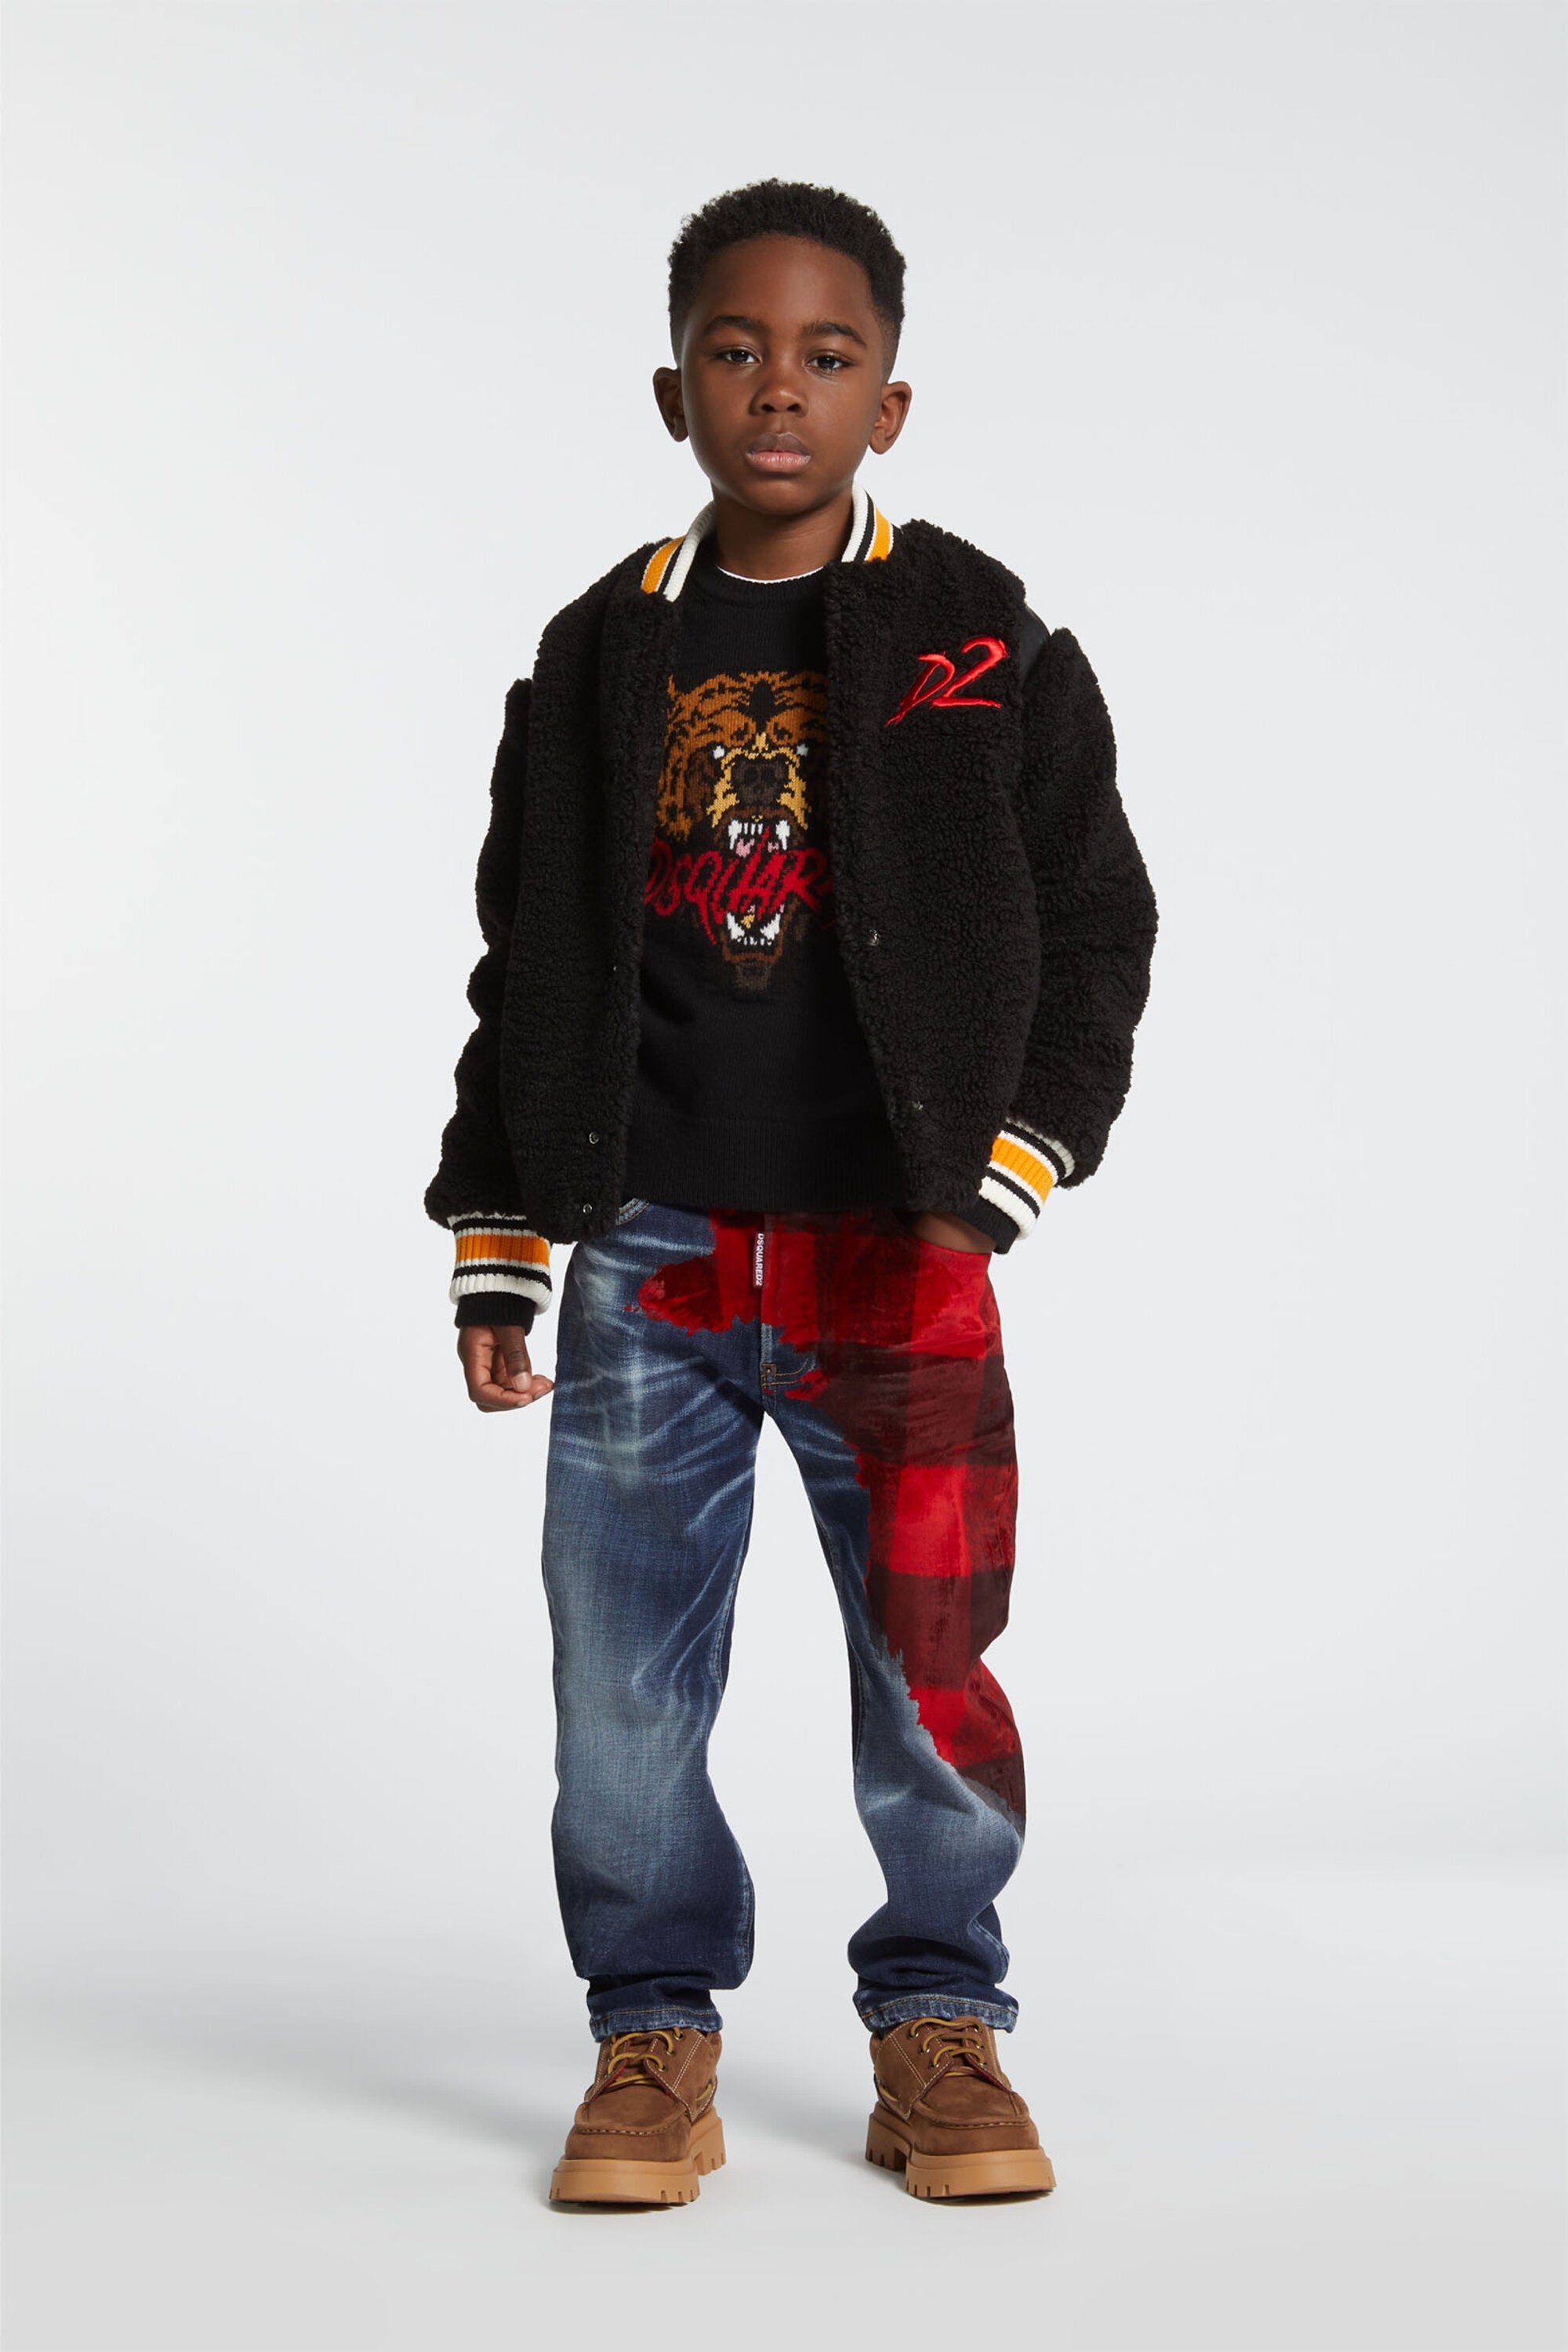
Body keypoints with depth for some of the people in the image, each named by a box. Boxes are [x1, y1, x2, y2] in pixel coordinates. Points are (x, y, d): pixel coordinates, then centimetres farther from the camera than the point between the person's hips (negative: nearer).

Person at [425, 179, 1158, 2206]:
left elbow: (1093, 932, 5)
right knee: (624, 1672, 3)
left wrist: (1008, 1177, -7)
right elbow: (528, 966, 13)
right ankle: (654, 2034, 19)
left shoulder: (981, 644, 4)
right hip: (646, 1260, 2)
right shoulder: (602, 657, 10)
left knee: (931, 1659, 2)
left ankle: (939, 2026, 19)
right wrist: (495, 1246, 10)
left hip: (895, 1257, -2)